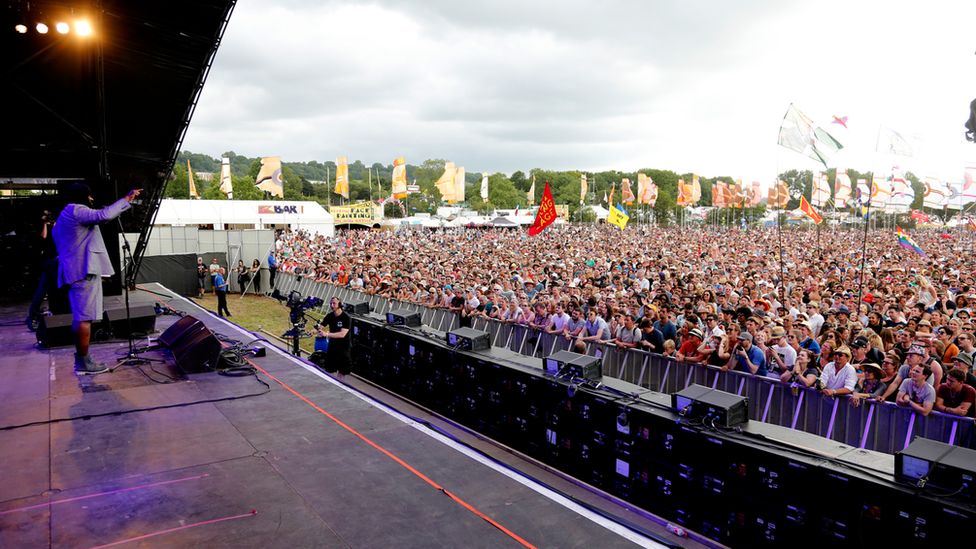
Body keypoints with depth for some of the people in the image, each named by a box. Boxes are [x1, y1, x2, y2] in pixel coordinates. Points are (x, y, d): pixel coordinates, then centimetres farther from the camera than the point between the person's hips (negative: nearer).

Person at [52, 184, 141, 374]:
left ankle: (81, 359, 17)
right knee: (84, 317, -10)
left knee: (80, 317, 13)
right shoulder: (76, 211, -8)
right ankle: (83, 362, -8)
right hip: (84, 271, -11)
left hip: (74, 271, 11)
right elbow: (104, 215, -23)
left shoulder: (65, 216, 25)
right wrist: (127, 199, -17)